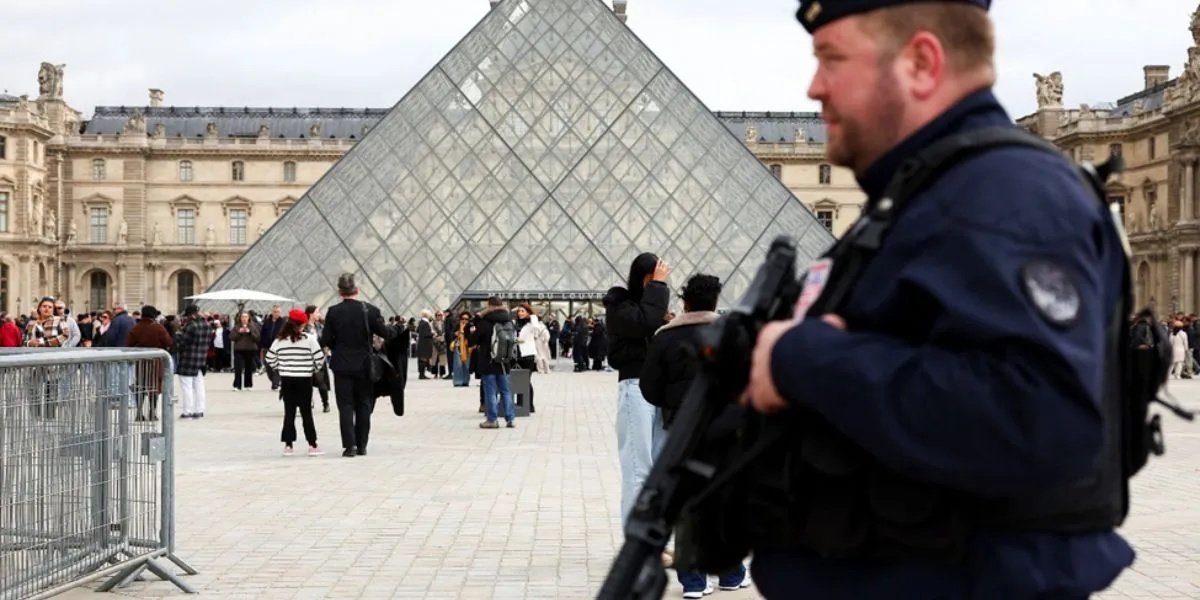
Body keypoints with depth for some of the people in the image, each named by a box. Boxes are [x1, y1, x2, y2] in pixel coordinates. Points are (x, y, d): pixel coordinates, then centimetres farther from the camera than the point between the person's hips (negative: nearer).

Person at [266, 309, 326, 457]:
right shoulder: (309, 339, -8)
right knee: (306, 412, 3)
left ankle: (288, 445, 7)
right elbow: (319, 358, -8)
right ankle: (312, 445, 4)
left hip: (286, 380, 3)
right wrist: (315, 369, 11)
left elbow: (270, 359, 4)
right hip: (304, 380, -3)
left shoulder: (279, 340, 1)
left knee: (289, 412, 7)